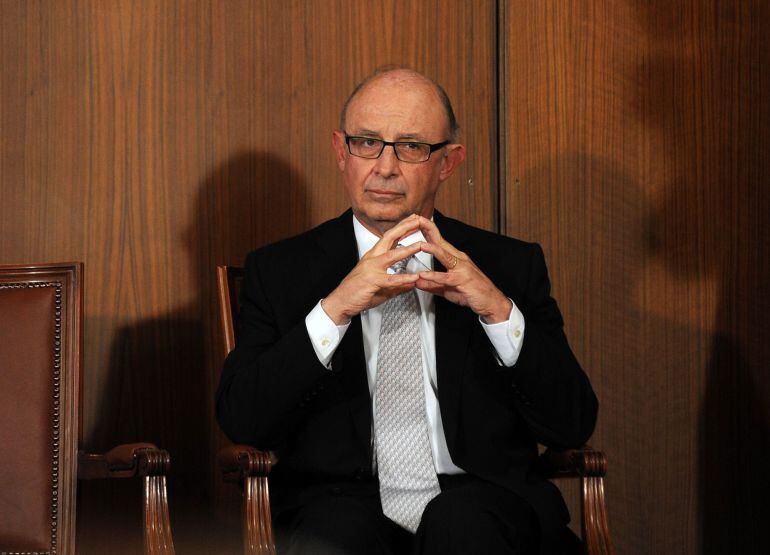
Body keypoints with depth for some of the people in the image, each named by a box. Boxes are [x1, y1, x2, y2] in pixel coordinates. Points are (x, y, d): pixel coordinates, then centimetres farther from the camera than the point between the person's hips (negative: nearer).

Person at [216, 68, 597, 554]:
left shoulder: (510, 266, 12)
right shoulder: (279, 270, 11)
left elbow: (574, 427, 4)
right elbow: (241, 420, -2)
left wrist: (498, 310, -11)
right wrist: (335, 309, -15)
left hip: (482, 511, 1)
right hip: (341, 506, -1)